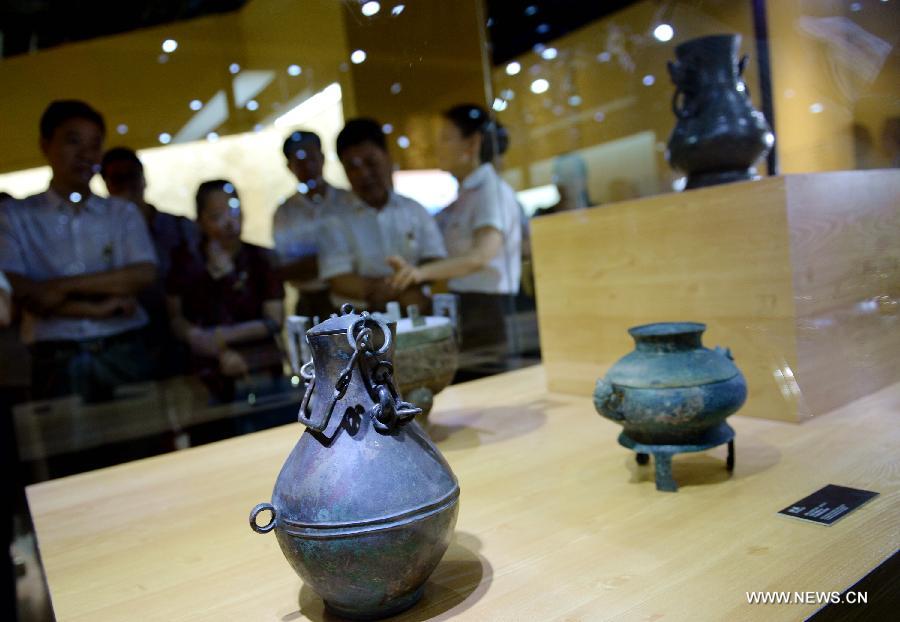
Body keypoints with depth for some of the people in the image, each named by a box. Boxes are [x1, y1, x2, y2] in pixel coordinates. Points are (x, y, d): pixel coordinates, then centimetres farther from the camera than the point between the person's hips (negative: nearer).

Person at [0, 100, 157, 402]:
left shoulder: (124, 213, 9)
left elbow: (143, 275, -5)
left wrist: (64, 286, -11)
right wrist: (98, 309, -11)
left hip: (124, 355, 1)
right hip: (56, 363, -1)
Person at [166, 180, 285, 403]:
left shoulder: (260, 258, 4)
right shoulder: (187, 262, 3)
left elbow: (275, 320, -1)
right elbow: (176, 318, -1)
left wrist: (226, 335, -12)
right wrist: (219, 353, -13)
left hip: (264, 376, 1)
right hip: (212, 383, 0)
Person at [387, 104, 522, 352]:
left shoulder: (493, 190, -12)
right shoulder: (464, 195, 13)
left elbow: (482, 254, -28)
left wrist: (423, 272, -42)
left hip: (489, 310, -7)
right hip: (462, 309, 7)